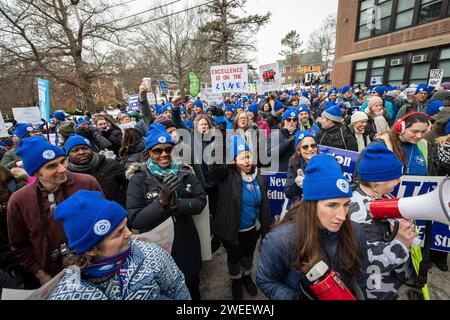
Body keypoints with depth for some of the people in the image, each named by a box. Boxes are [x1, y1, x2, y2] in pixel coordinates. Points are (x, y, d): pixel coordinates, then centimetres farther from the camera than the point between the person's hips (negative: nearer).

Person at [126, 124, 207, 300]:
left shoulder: (184, 172, -6)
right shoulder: (139, 179, -13)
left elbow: (201, 202, -10)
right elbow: (135, 220, -17)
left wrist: (176, 203, -26)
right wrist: (162, 201, -32)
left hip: (187, 247, 2)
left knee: (192, 290, 25)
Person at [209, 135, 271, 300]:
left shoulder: (259, 178, -7)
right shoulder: (227, 175, -19)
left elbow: (264, 206, 0)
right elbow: (215, 164, -41)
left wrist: (265, 230, 3)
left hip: (252, 229, 3)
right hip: (231, 230, -3)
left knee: (248, 255, 27)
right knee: (234, 258, 21)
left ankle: (247, 277, 56)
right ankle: (236, 280, 52)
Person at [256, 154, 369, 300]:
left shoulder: (355, 232, -19)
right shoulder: (280, 240, -31)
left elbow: (361, 278, -3)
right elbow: (265, 281, -18)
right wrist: (295, 297, -28)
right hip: (301, 295, -2)